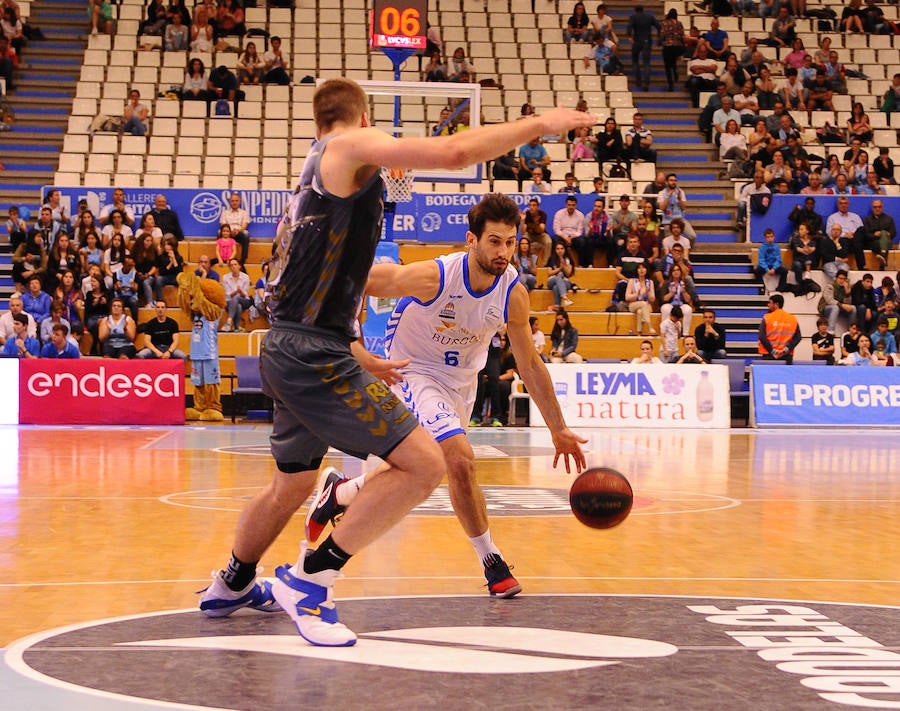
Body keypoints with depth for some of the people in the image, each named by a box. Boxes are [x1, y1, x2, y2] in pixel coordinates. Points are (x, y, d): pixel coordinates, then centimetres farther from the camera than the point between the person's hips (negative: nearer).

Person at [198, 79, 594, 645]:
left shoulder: (316, 173, 21)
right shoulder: (352, 146, -6)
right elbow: (454, 152, -20)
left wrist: (360, 360, 34)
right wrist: (541, 124, -9)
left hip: (289, 350, 10)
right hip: (315, 353, -10)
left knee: (292, 484, 28)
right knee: (423, 464, -12)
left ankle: (232, 587, 48)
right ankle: (309, 580, -7)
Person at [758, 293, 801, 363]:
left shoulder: (766, 318, -3)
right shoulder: (793, 319, 6)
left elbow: (762, 337, -9)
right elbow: (797, 337, 1)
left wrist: (772, 350, -7)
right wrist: (786, 349, -5)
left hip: (769, 357, -3)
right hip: (787, 357, 3)